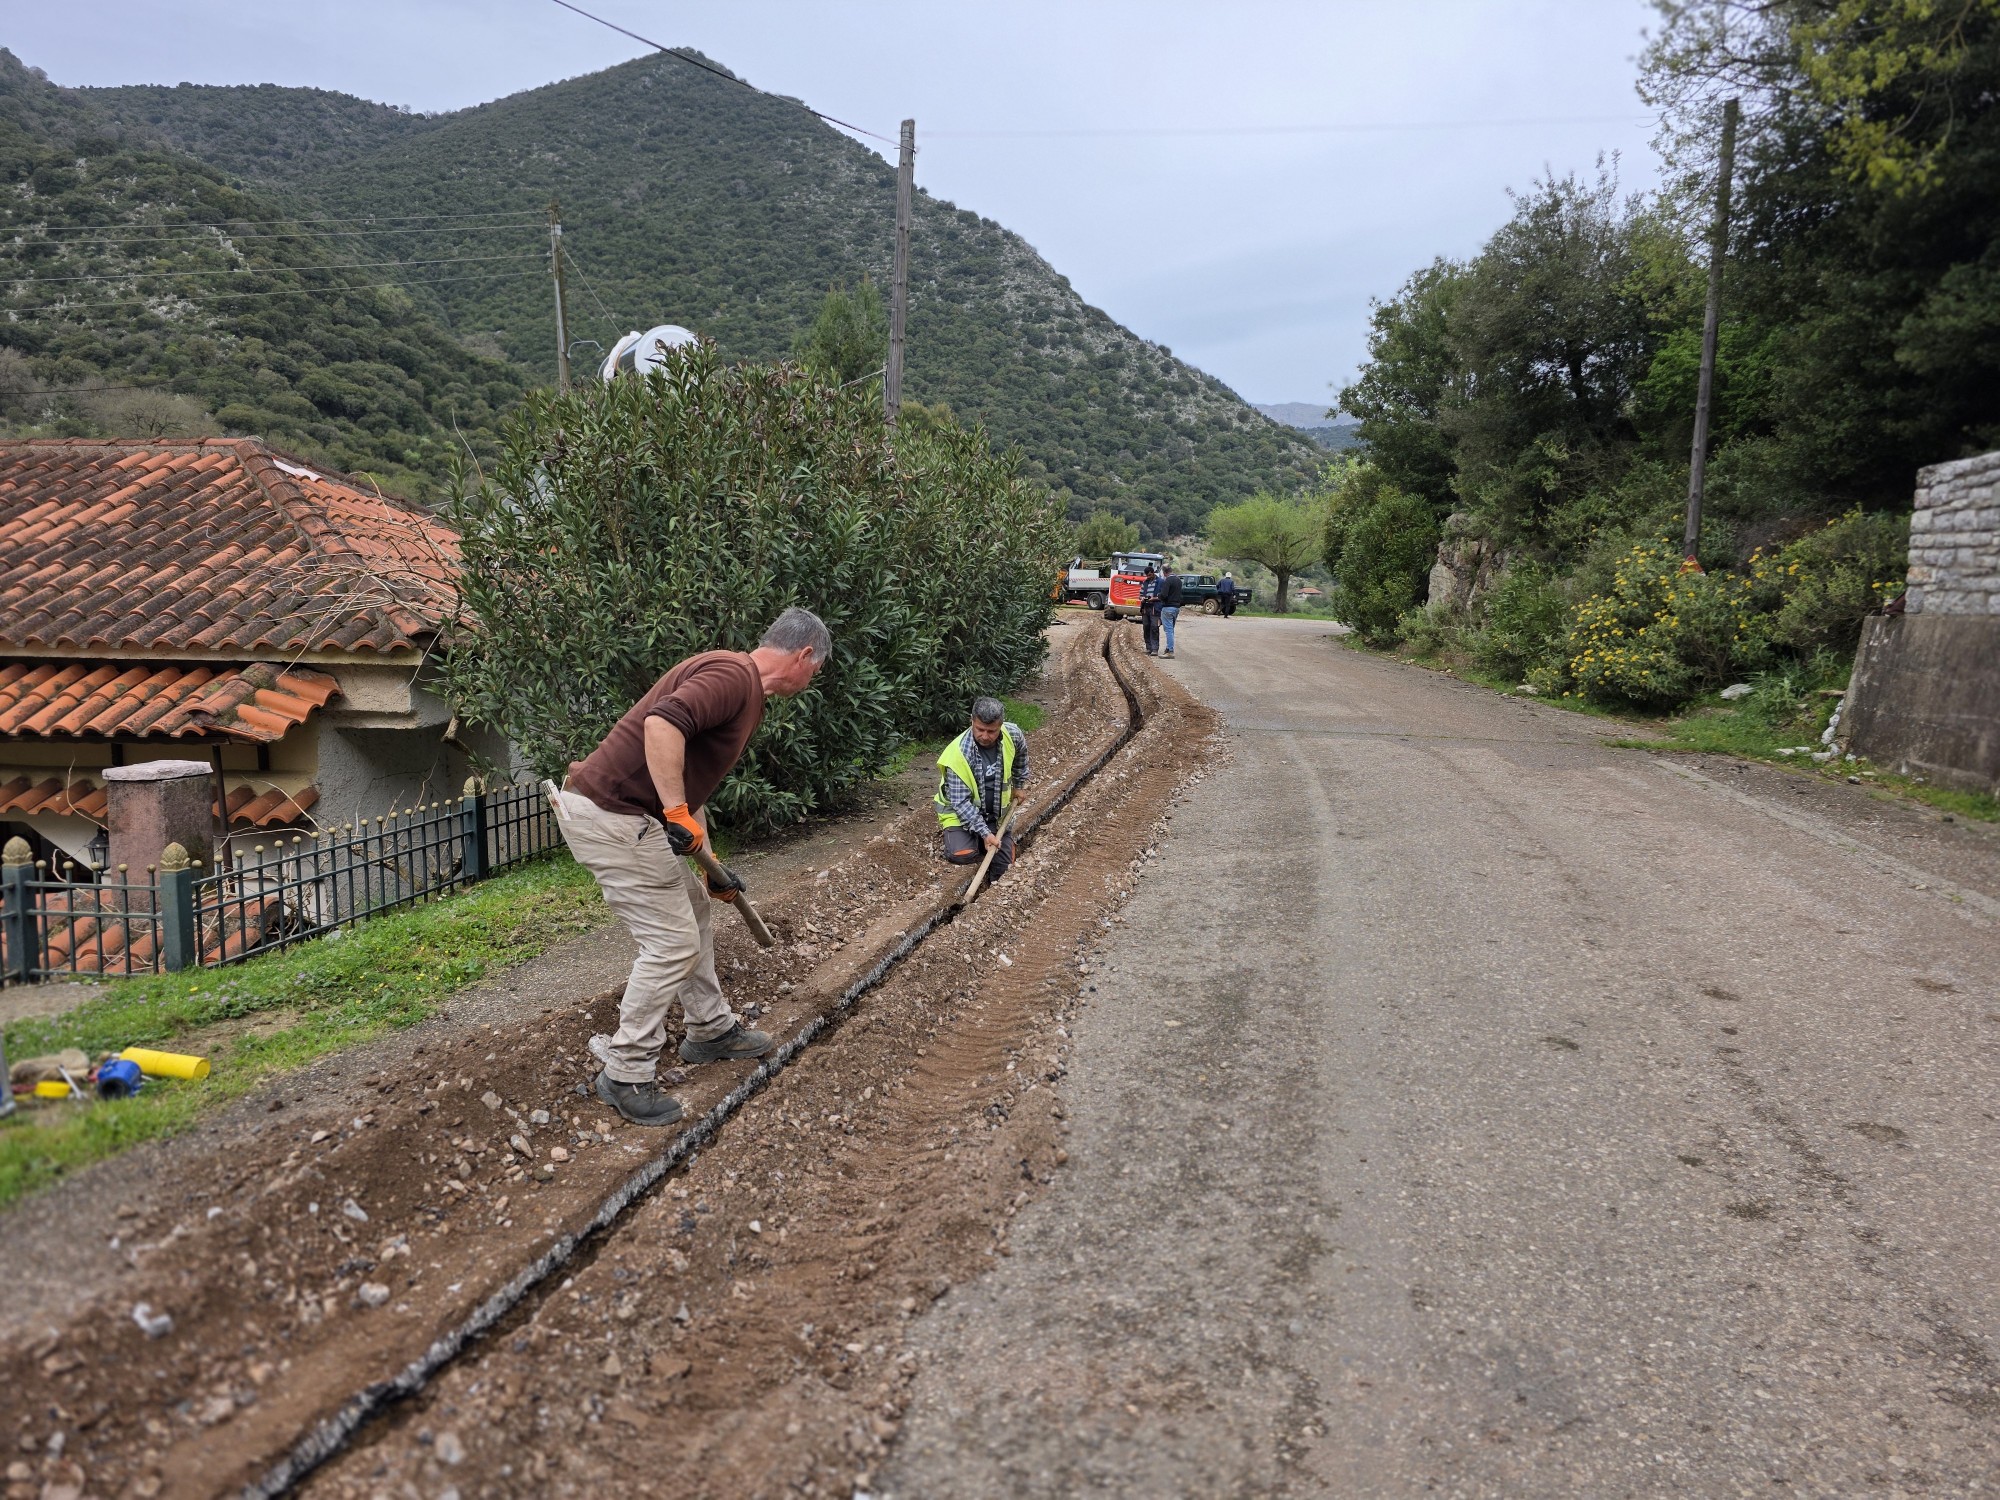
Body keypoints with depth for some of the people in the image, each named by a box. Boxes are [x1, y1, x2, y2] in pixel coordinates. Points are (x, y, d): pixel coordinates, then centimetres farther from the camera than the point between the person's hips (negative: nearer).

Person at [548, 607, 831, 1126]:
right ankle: (626, 1074, 9)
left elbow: (693, 781, 26)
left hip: (632, 816, 11)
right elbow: (662, 723, -34)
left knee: (693, 910, 22)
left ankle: (711, 1030, 37)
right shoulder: (732, 674, -15)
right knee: (672, 942, -4)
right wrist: (678, 814, -28)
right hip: (611, 816, -11)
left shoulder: (746, 692, 17)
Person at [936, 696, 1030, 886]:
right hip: (962, 812, -4)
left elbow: (1020, 756, 10)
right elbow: (960, 802, -27)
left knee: (1003, 870, 1)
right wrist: (985, 833, -31)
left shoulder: (1012, 735, -17)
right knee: (962, 855, -29)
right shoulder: (958, 754, -29)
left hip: (997, 813, 4)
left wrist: (1019, 785, 20)